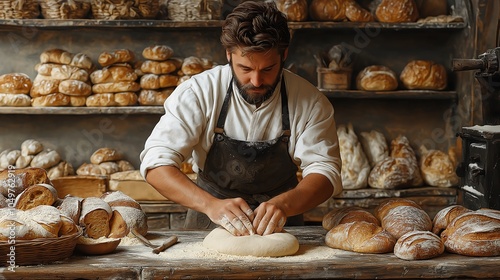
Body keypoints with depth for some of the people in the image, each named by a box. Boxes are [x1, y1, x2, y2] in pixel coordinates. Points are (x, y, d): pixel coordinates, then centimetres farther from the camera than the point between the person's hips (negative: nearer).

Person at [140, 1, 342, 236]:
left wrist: (283, 204, -33)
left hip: (279, 227, 2)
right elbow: (157, 163, -19)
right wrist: (210, 205, -36)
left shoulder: (310, 102, -10)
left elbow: (324, 171, -11)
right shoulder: (198, 93, -14)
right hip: (209, 226, -2)